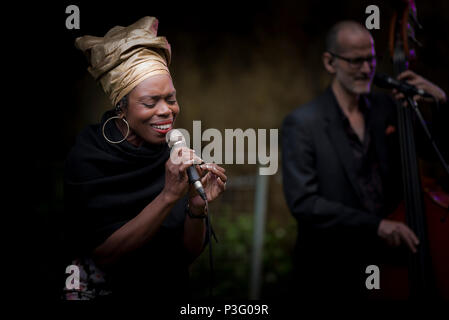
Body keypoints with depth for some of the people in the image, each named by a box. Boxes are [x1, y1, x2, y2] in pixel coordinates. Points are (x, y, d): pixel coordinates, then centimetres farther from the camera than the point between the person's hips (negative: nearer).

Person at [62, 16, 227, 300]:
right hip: (102, 291, -2)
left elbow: (190, 253, 0)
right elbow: (105, 253, -16)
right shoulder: (87, 158, -11)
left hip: (170, 290, 2)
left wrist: (196, 205, -18)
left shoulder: (176, 157, -3)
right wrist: (168, 196, -24)